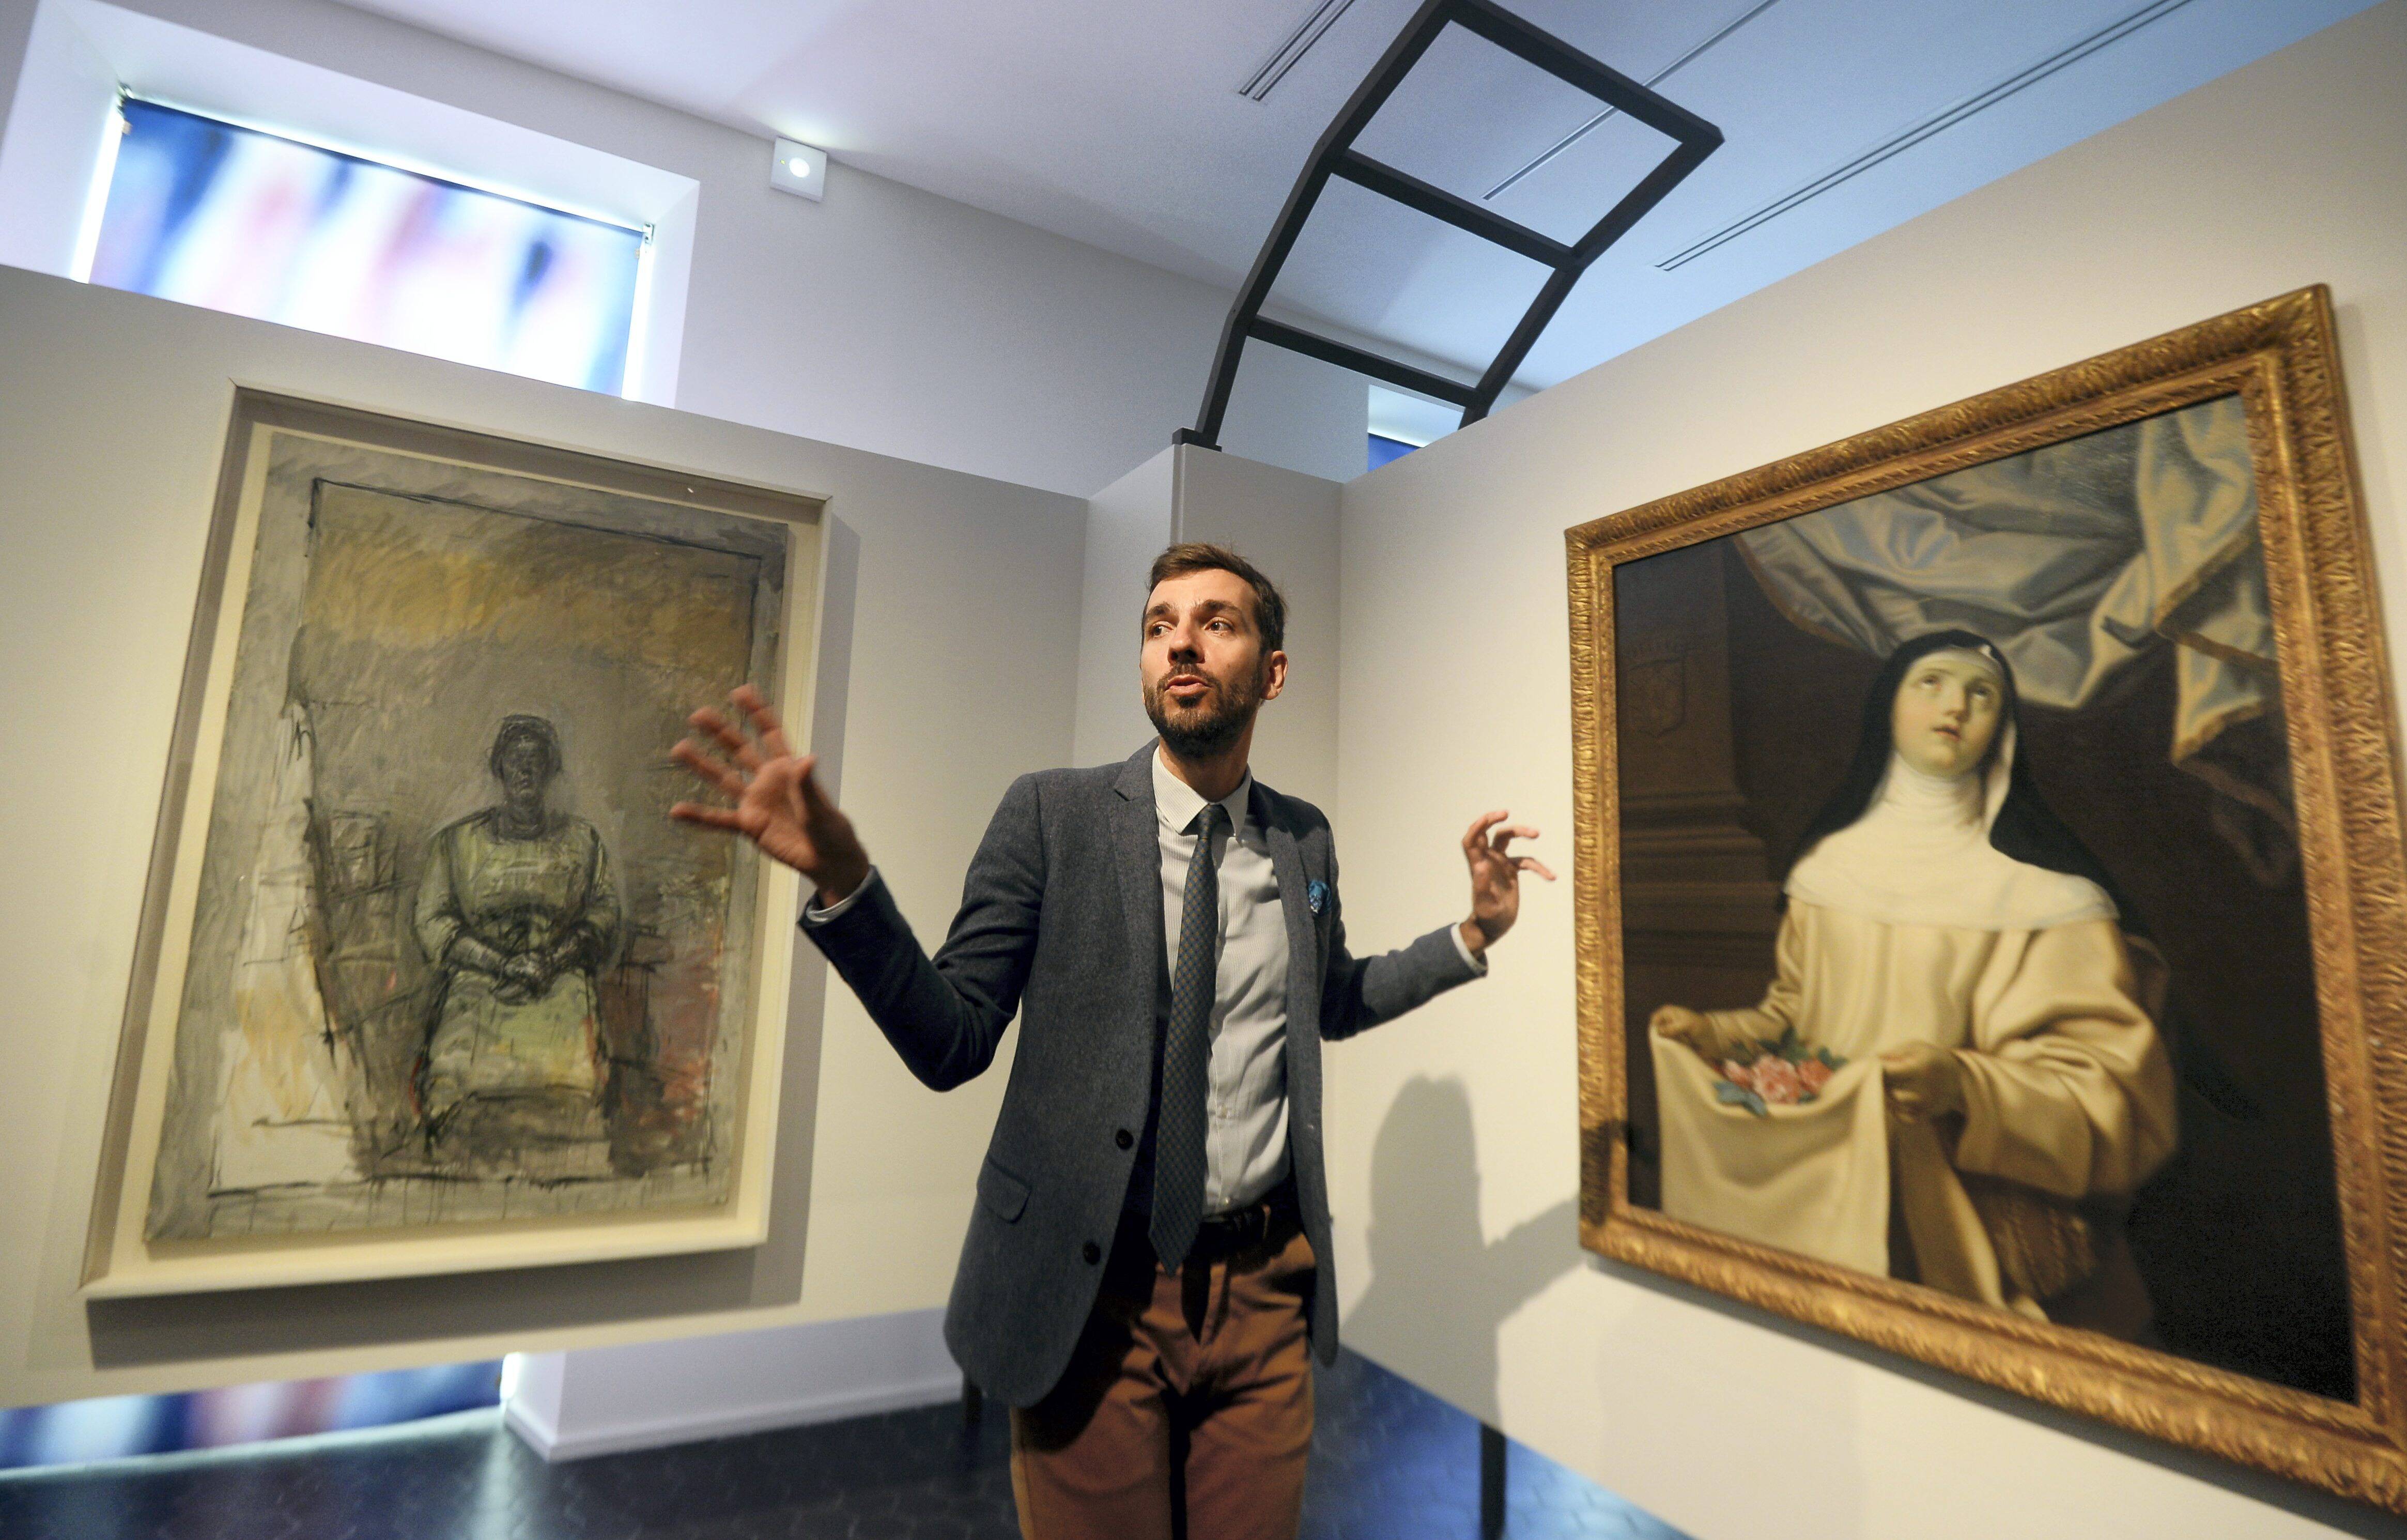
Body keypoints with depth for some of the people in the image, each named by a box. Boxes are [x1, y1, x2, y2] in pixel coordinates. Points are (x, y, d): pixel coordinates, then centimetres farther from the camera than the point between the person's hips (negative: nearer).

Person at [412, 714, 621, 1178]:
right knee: (467, 1081, -20)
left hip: (559, 993, 0)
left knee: (564, 1084, -18)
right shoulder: (456, 841, 12)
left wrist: (551, 961, -8)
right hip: (477, 994, 1)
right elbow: (430, 920, 6)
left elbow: (604, 913, 9)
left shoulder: (583, 840, 13)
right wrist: (502, 964, -7)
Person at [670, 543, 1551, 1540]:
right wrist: (840, 877, -25)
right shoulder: (1052, 814, -9)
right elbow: (952, 1044, -10)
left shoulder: (1303, 839, 2)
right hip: (1090, 1293, -3)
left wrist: (1474, 933, 9)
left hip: (1265, 1289, 4)